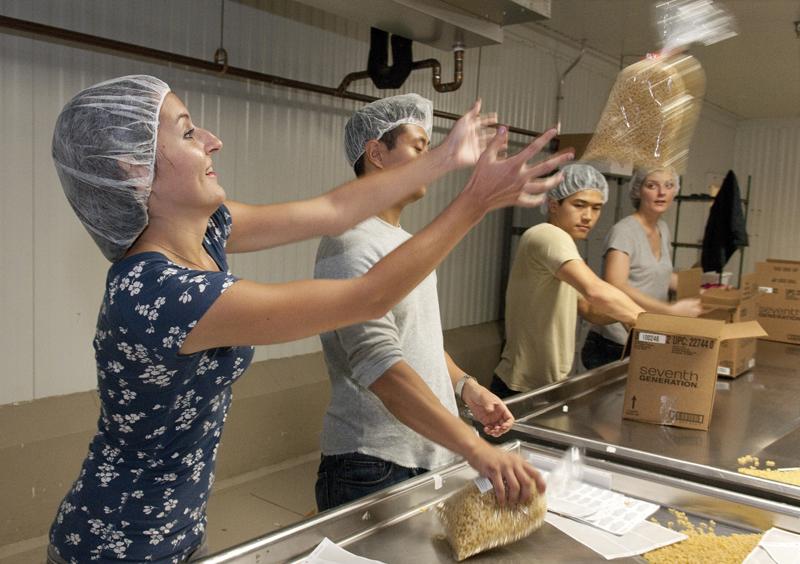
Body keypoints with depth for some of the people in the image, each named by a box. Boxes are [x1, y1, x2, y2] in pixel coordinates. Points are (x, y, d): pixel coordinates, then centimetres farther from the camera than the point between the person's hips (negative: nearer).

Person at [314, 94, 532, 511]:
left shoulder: (405, 242, 14)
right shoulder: (352, 245, -18)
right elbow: (378, 362, -29)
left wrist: (466, 386, 5)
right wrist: (474, 448, -34)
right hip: (374, 467, -8)